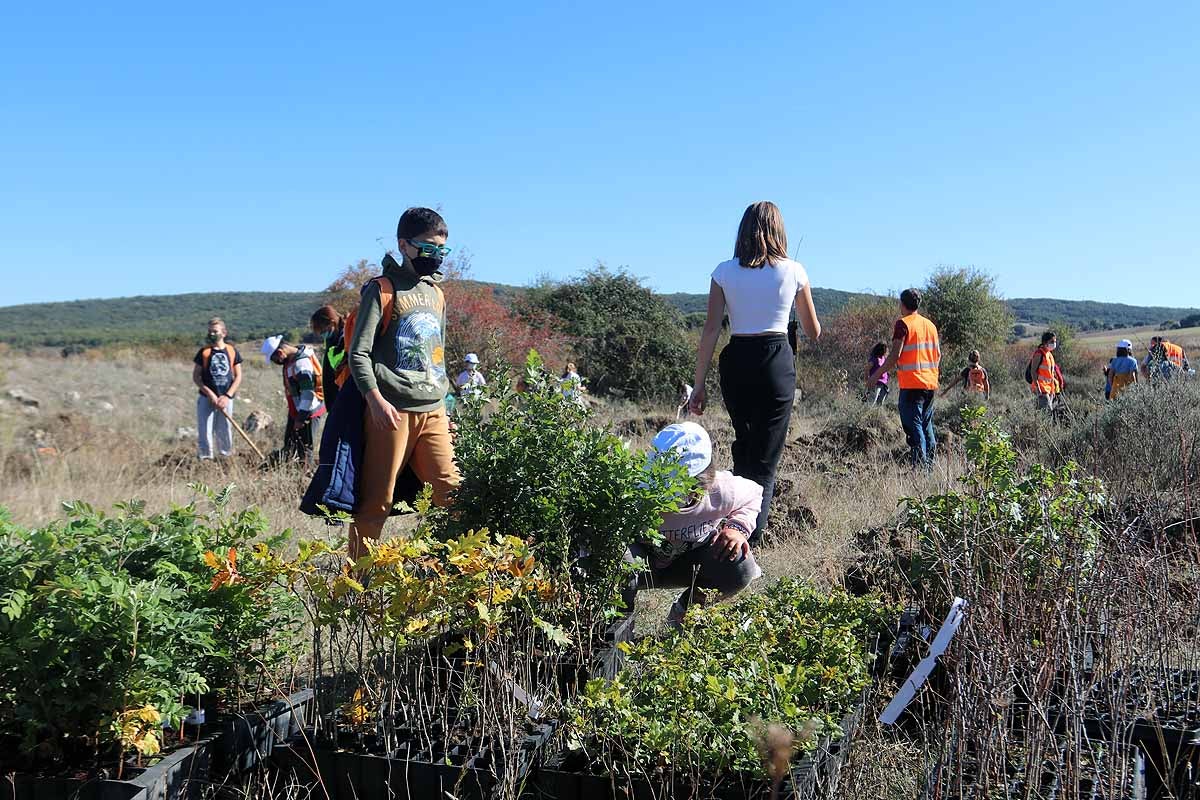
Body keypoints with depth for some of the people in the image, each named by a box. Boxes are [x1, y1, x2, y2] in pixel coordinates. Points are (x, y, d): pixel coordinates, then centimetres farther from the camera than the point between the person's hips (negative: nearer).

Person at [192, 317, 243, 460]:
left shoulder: (232, 351, 3)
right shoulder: (204, 352, 0)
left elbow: (238, 377, 4)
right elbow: (195, 377, 0)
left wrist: (227, 396, -7)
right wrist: (210, 394, -11)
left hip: (225, 399, 1)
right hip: (206, 398, -1)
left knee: (225, 432, 7)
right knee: (204, 431, -2)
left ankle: (226, 459, 18)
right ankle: (205, 460, 6)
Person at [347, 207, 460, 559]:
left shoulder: (436, 294, 19)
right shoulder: (382, 289, -1)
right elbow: (359, 353, -7)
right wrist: (376, 399, -20)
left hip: (433, 411, 6)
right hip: (393, 411, -6)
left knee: (451, 493, -1)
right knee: (376, 502, -4)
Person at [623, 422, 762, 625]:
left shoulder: (723, 491, -26)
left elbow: (753, 494, 0)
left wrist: (738, 526, -18)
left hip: (690, 562, 3)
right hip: (646, 564, -3)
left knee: (741, 567, -26)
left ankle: (684, 612, 5)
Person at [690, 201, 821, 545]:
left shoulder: (724, 271, 2)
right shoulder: (793, 271, 1)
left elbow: (710, 330, -3)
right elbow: (813, 331, 10)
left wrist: (699, 384, 0)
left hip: (736, 362, 2)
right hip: (777, 363, -2)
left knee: (743, 446, 24)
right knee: (765, 459, 1)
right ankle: (750, 536, -8)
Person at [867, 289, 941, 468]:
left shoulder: (903, 323, -8)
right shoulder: (930, 324, 13)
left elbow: (895, 354, -14)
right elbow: (938, 355, 16)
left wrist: (876, 375, -7)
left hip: (911, 385, -7)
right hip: (930, 384, 7)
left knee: (913, 426, -6)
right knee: (927, 425, 15)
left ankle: (920, 465, -11)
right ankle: (930, 463, 16)